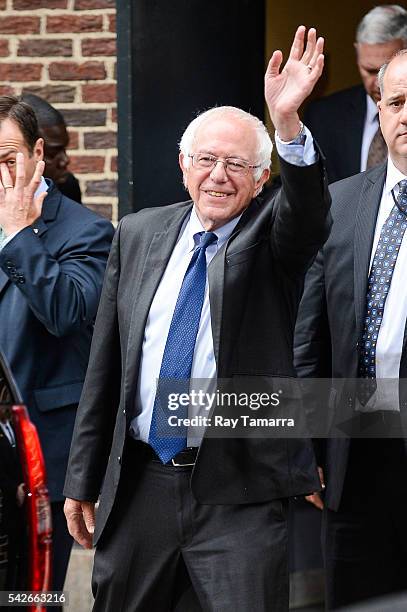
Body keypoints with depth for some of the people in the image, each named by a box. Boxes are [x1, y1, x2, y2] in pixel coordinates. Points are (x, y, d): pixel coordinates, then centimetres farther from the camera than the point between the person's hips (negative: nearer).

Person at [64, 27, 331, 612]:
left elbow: (308, 213, -26)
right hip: (137, 482, 4)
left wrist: (288, 123, -44)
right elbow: (105, 366, 11)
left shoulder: (272, 240, -1)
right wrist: (82, 479, 11)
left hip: (239, 491, -3)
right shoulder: (138, 235, 8)